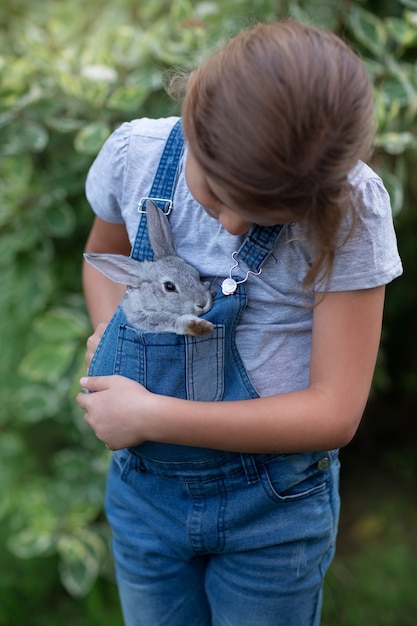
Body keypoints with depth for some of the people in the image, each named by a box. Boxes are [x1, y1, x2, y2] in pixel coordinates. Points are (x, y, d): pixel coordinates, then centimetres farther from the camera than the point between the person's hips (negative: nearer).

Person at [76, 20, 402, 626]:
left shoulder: (349, 207, -22)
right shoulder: (135, 154, -12)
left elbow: (334, 414, -20)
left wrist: (149, 416, -20)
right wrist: (112, 339, -9)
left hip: (274, 507, -3)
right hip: (144, 490, 3)